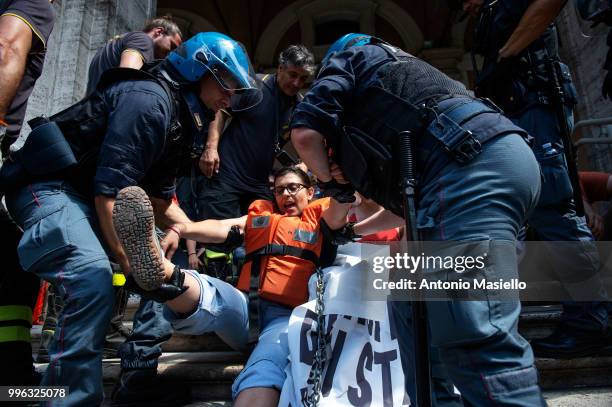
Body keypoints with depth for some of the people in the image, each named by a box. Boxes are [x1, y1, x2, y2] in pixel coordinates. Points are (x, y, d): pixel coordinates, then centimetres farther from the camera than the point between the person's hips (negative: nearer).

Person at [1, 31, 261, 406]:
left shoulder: (180, 117, 12)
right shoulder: (149, 98, -19)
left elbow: (160, 197, 16)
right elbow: (109, 190, -25)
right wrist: (129, 261, -22)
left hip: (85, 193, 10)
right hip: (47, 186, -10)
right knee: (94, 281, -31)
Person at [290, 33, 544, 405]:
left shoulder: (349, 58, 21)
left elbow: (305, 133, 2)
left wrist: (331, 181, 22)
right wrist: (353, 231, 48)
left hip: (472, 167, -9)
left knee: (478, 339, -15)